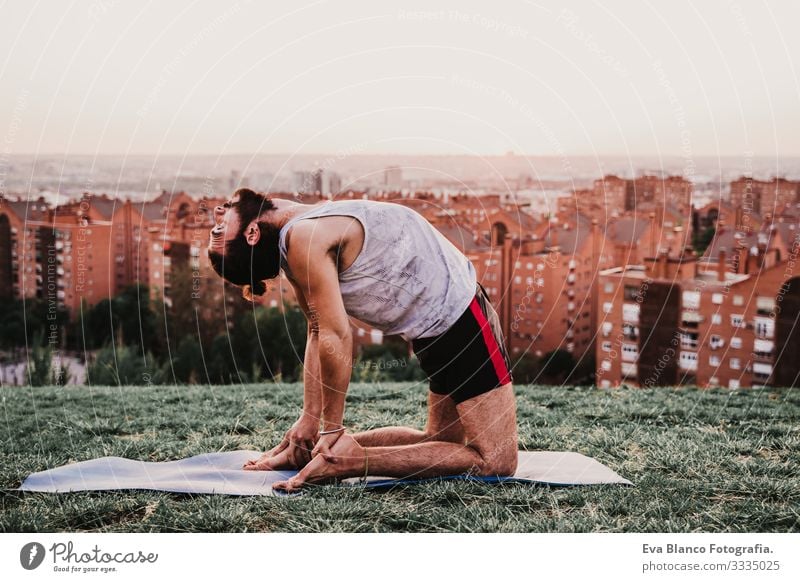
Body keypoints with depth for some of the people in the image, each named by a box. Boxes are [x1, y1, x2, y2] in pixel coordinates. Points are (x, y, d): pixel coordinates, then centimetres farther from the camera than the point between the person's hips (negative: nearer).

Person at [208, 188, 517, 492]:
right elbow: (318, 332, 1)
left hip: (458, 315, -4)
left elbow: (335, 337, -17)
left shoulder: (305, 237, -16)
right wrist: (309, 418, 2)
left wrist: (331, 429, -9)